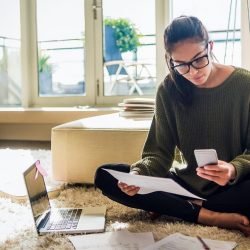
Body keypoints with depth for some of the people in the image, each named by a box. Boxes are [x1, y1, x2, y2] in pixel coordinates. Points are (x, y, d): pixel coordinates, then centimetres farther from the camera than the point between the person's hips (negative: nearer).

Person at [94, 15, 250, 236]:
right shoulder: (169, 90, -5)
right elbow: (160, 152, -5)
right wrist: (138, 175, -27)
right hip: (187, 183, 3)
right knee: (105, 175, -14)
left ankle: (184, 208, -17)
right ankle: (206, 215, -22)